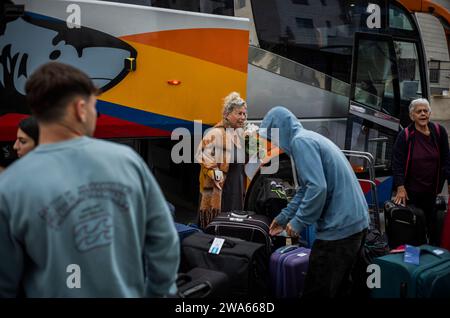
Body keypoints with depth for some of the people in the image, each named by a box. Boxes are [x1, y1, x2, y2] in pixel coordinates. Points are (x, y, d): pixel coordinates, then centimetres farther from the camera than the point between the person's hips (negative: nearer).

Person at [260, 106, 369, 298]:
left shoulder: (300, 141, -12)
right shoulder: (310, 138, 18)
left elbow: (317, 188, -23)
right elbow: (306, 189, 25)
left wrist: (299, 222, -11)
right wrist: (284, 218, 28)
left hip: (339, 226, -10)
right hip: (355, 221, 10)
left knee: (318, 291, 1)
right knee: (340, 286, 21)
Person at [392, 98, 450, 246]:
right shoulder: (405, 135, -7)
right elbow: (397, 162, -9)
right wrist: (400, 187, -15)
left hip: (431, 189, 3)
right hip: (411, 190, -2)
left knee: (431, 222, 10)